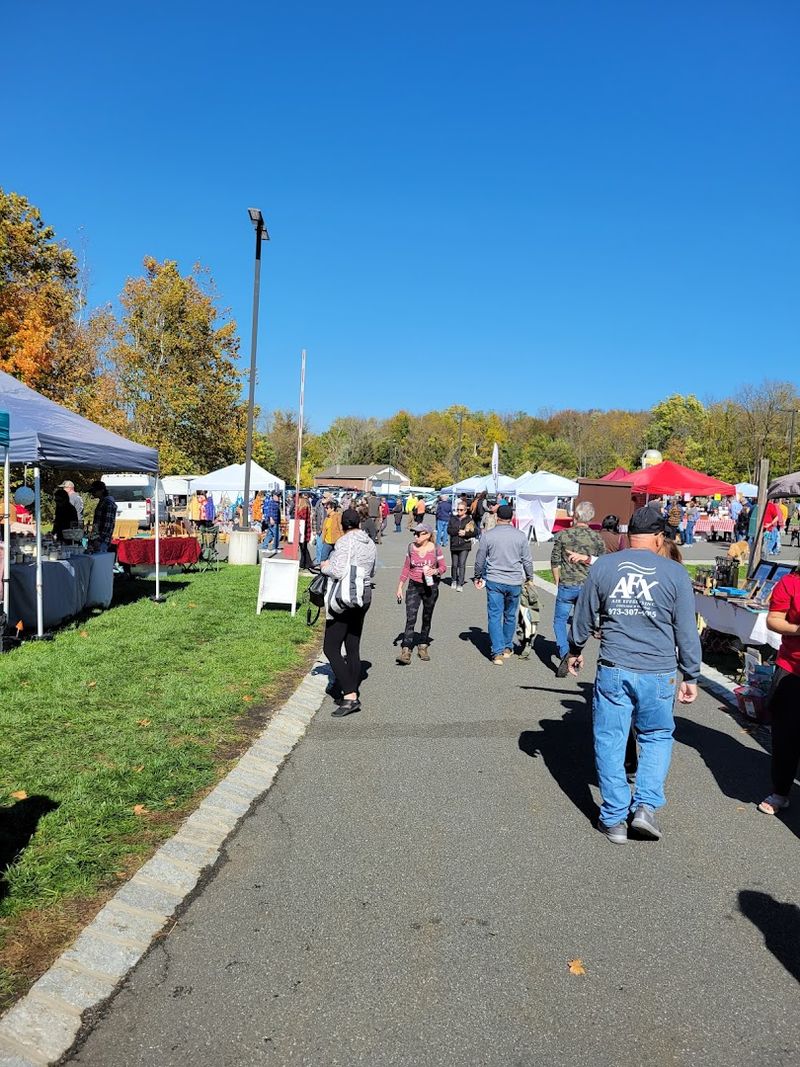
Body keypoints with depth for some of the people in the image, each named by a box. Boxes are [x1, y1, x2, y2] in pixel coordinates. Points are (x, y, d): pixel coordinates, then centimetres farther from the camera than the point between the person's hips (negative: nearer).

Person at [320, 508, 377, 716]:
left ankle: (350, 696, -9)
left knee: (331, 648, -3)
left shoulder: (344, 542, -14)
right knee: (353, 648, 13)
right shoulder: (370, 544, 9)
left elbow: (339, 572, -23)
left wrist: (325, 566, -4)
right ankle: (352, 694, 18)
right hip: (365, 596, 8)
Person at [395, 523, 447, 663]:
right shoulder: (411, 548, 1)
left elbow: (443, 566, 0)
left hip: (430, 587, 0)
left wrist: (435, 571, -22)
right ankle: (405, 651, -13)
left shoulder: (435, 549, -6)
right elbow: (406, 568, 8)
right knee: (410, 619, -10)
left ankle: (423, 646, 27)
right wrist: (400, 587, 6)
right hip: (414, 587, 1)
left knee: (427, 618, 12)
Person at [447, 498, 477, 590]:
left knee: (462, 564, -9)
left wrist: (465, 533, -17)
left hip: (465, 545, -2)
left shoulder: (469, 519, 2)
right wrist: (458, 531, -15)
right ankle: (454, 580, 32)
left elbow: (474, 532, -2)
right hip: (454, 545, 2)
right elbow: (449, 530, -3)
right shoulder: (452, 519, 6)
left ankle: (460, 584, -6)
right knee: (454, 564, 11)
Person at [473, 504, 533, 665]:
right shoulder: (520, 536, -2)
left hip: (494, 581, -2)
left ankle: (498, 652, -4)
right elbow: (527, 560, 4)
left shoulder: (488, 535, -4)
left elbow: (480, 560, 3)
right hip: (515, 582, 2)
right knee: (510, 616, 16)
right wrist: (529, 577, 20)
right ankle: (507, 648, 28)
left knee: (495, 616, 2)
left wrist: (478, 577, 19)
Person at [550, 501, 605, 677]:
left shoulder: (562, 536, -7)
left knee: (560, 620, 10)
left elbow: (555, 563, -2)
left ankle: (564, 653, -8)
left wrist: (558, 583, 10)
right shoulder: (597, 538, -3)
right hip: (588, 586, 2)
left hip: (567, 585, -2)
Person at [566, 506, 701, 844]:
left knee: (610, 742, 10)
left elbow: (583, 616, 8)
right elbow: (687, 631, 0)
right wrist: (690, 676, 10)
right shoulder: (675, 572, -3)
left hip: (613, 670, 0)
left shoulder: (603, 566, 0)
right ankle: (645, 805, 9)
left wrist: (575, 650, 24)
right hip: (658, 673, 0)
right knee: (657, 737, 20)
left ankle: (615, 819, 17)